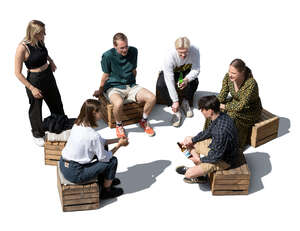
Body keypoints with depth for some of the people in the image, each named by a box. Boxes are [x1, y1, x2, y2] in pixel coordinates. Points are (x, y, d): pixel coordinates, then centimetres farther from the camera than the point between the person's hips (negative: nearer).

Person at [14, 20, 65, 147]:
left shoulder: (40, 41, -6)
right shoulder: (22, 48, -26)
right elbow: (18, 73, -20)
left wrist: (50, 60, 3)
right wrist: (32, 88, -20)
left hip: (48, 76, 7)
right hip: (34, 80, -7)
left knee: (57, 104, 22)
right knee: (36, 108, 14)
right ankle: (38, 135, 38)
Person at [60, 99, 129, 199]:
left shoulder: (77, 125, 0)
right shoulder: (93, 135, -25)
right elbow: (104, 158, -11)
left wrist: (117, 140, 11)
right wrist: (119, 145, 0)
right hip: (75, 174, -9)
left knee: (102, 149, 20)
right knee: (112, 161, 0)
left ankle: (103, 178, 39)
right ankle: (106, 190, 20)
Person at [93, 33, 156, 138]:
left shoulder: (133, 51, -2)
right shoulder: (108, 56, -16)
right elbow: (106, 75, -2)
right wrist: (100, 91, 9)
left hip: (131, 86, 5)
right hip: (113, 88, -4)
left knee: (152, 98, -19)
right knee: (118, 103, -39)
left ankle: (144, 121, 9)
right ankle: (119, 125, -6)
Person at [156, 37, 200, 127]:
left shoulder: (194, 51, -30)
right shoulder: (170, 56, -36)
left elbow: (196, 70, -21)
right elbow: (169, 80, -35)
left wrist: (187, 79, -44)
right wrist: (175, 101, -35)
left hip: (187, 73, 1)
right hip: (171, 72, -1)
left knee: (194, 81, -31)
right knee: (161, 86, -29)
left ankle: (185, 101, -3)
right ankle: (176, 111, -21)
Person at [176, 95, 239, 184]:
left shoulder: (221, 131, -38)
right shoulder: (219, 116, -10)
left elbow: (216, 156, -29)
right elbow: (208, 132, 8)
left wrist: (200, 159, -14)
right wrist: (192, 139, 0)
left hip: (223, 160, -9)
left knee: (189, 174, -15)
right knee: (188, 140, 15)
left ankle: (201, 176, 19)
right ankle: (199, 167, 18)